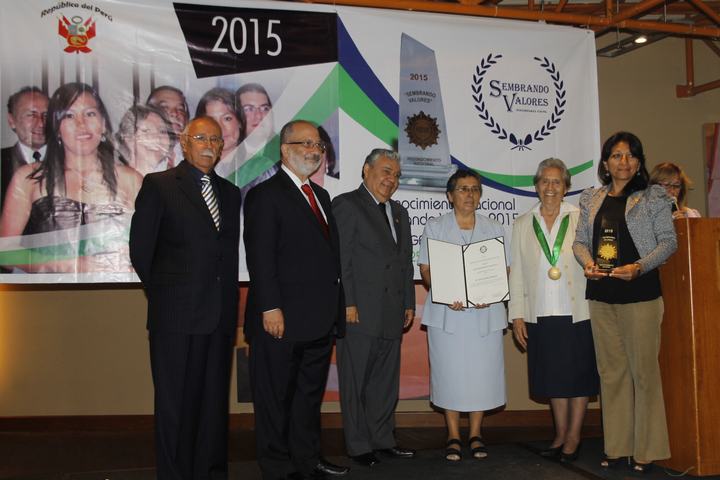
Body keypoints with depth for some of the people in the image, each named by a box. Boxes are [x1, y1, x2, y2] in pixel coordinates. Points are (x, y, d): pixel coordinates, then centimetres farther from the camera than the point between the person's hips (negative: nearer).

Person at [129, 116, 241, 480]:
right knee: (176, 404, 4)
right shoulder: (159, 185, 0)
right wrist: (164, 295, 4)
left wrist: (230, 306, 10)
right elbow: (140, 251, -1)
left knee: (215, 402, 11)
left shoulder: (230, 193, 15)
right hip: (176, 315, -4)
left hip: (220, 316, 5)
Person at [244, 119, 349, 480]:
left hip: (320, 320, 8)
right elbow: (260, 257, -15)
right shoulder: (265, 195, -8)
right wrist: (270, 308, -21)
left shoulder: (321, 195, 17)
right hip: (282, 319, -8)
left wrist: (335, 308, 13)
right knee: (276, 398, 5)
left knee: (310, 394, 17)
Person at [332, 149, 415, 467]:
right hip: (359, 312, -7)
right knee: (355, 383, 3)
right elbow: (340, 259, -11)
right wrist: (348, 303, -16)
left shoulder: (399, 212, 20)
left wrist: (409, 303, 15)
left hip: (392, 314, 7)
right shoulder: (346, 205, -4)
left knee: (386, 381, 13)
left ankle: (383, 440, 24)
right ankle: (359, 446, 13)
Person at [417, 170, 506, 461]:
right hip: (447, 313, -1)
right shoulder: (435, 227, 6)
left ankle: (475, 434, 16)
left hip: (485, 313, 2)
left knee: (482, 371, 2)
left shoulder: (494, 229, 11)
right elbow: (426, 269, 1)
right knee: (450, 372, 0)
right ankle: (453, 436, 13)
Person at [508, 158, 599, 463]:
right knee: (553, 377, 10)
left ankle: (573, 437, 17)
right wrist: (517, 315, 3)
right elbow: (516, 272, 7)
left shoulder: (581, 219, 1)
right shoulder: (523, 225, 9)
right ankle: (560, 435, 23)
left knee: (578, 375, 4)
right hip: (541, 314, 2)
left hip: (577, 312, -2)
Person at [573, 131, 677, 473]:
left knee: (644, 370, -1)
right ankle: (617, 446, 19)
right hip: (601, 295, 4)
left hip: (640, 294, -4)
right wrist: (588, 263, -8)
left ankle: (646, 449, 10)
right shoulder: (591, 199, 12)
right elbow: (580, 240, 12)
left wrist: (639, 267, -17)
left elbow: (668, 241, -3)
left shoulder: (653, 197, 1)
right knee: (611, 371, 9)